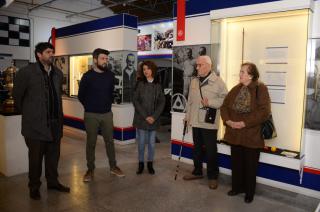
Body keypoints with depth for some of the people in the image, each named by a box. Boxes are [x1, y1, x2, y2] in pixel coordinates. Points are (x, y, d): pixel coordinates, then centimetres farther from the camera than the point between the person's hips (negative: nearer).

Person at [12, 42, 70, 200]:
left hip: (55, 123, 5)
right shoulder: (26, 72, -8)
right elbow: (17, 96, 0)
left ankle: (53, 181, 32)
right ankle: (34, 187, 25)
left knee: (53, 155, 15)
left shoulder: (58, 73, 8)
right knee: (36, 157, 8)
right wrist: (27, 113, 9)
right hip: (36, 124, -5)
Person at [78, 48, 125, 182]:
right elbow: (81, 95, 2)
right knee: (91, 143, 6)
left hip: (107, 114, 3)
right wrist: (90, 107, 10)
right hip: (91, 115, -3)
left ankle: (113, 167, 22)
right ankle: (90, 170, 18)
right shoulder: (87, 76, -8)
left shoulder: (110, 75, 2)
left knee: (110, 141, 10)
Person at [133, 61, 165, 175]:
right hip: (141, 119, -1)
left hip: (154, 119, 1)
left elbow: (162, 102, 1)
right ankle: (141, 163, 20)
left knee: (151, 143, 7)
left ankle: (150, 164, 22)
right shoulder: (140, 84, -1)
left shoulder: (158, 85, 3)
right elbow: (135, 101, -6)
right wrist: (145, 116, -13)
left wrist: (154, 116, -10)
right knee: (141, 142, 4)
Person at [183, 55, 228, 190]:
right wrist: (188, 116, 15)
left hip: (209, 122, -6)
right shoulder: (194, 81, 12)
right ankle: (197, 172, 33)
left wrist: (210, 103, -21)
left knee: (211, 150, 3)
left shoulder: (218, 81, -8)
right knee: (197, 148, 17)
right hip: (195, 121, 6)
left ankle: (212, 176, 19)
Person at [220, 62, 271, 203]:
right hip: (235, 134, 5)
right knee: (236, 163, 17)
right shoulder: (236, 89, 6)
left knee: (250, 165, 10)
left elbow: (264, 112, -20)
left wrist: (244, 123, -22)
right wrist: (228, 120, -12)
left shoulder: (261, 89, -12)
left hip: (252, 135, -5)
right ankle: (237, 187, 36)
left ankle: (249, 193, 29)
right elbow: (224, 106, 6)